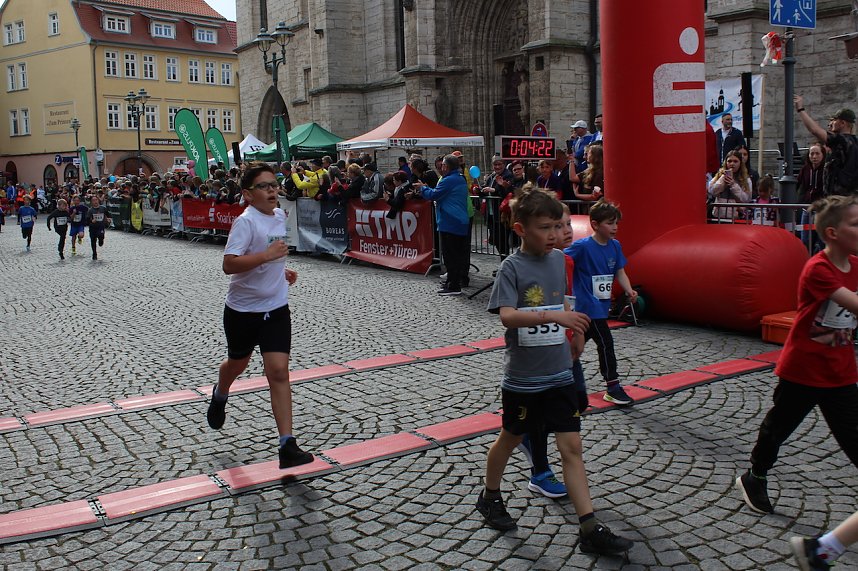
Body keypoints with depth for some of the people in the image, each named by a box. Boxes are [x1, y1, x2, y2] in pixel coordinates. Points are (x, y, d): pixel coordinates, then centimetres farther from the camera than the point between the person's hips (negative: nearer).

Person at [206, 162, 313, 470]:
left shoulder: (279, 216, 5)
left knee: (279, 371, -8)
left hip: (276, 308, 4)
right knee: (237, 363, 20)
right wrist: (266, 255, -36)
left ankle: (287, 445, -9)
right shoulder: (246, 221, -18)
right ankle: (220, 396, 57)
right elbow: (229, 264, -29)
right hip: (242, 309, -4)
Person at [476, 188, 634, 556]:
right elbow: (506, 316, -28)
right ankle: (490, 496, 40)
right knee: (510, 439, 15)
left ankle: (591, 529, 4)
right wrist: (554, 316, -38)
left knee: (572, 447, 2)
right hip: (522, 378, -4)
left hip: (559, 374, 5)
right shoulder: (512, 267, -15)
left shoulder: (559, 259, 3)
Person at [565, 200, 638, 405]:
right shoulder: (582, 246, -16)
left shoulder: (615, 246, 5)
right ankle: (613, 388, 2)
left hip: (602, 304, 8)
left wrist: (629, 291, -8)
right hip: (588, 305, -8)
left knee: (579, 341, 19)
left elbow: (620, 272, 7)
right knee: (605, 343, -6)